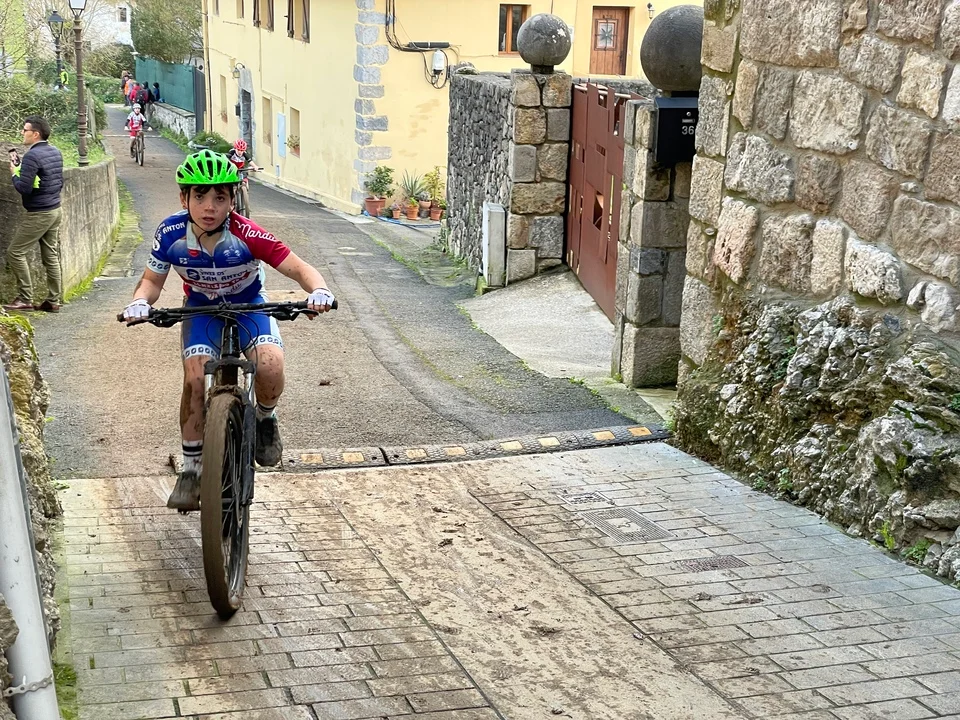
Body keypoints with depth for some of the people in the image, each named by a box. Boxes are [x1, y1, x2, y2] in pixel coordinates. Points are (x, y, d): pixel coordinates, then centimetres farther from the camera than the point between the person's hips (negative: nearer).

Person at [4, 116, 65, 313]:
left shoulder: (32, 156, -18)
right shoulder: (55, 152, 8)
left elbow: (24, 188, -22)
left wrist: (14, 173, -3)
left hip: (38, 214, -9)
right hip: (55, 210, 9)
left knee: (15, 253, -1)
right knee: (51, 256, 11)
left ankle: (25, 299, -1)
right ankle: (54, 301, 13)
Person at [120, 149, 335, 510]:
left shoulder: (246, 235, -31)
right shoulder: (171, 234, -24)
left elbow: (299, 268, -28)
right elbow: (152, 279, -7)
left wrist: (319, 291, -49)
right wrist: (140, 302, -29)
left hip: (248, 305, -1)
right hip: (202, 309, 2)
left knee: (270, 366, -28)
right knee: (195, 379, -19)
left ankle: (265, 418, 8)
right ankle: (191, 470, -1)